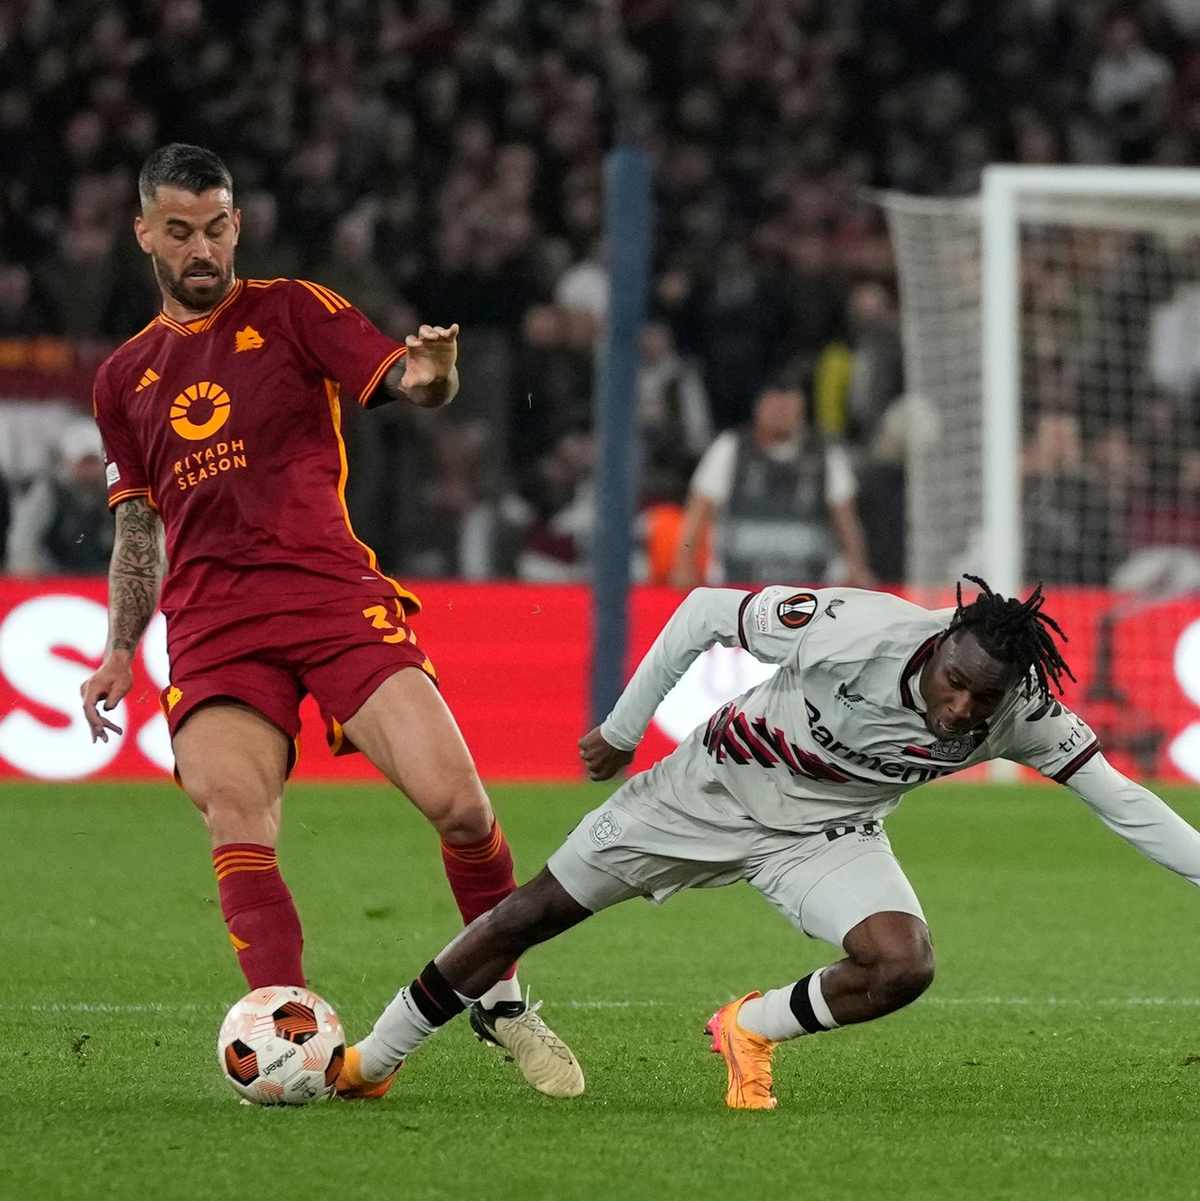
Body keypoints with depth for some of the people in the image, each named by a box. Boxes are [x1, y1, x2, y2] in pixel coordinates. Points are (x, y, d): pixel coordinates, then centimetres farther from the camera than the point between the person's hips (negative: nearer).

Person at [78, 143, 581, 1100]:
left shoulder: (292, 312, 8)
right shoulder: (126, 377, 19)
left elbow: (401, 381, -4)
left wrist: (430, 376, -28)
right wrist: (119, 651, 20)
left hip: (331, 591, -2)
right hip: (210, 620, 2)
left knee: (456, 801, -15)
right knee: (236, 824, -22)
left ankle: (502, 1002, 6)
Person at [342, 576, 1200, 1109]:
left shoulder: (1024, 715, -26)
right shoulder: (859, 632, -34)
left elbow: (1122, 802, -16)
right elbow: (706, 612, -20)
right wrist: (623, 728, -11)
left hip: (825, 837, 2)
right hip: (715, 788, -2)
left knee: (904, 967, -25)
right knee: (530, 917, 5)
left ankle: (751, 1031, 3)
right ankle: (371, 1061, 24)